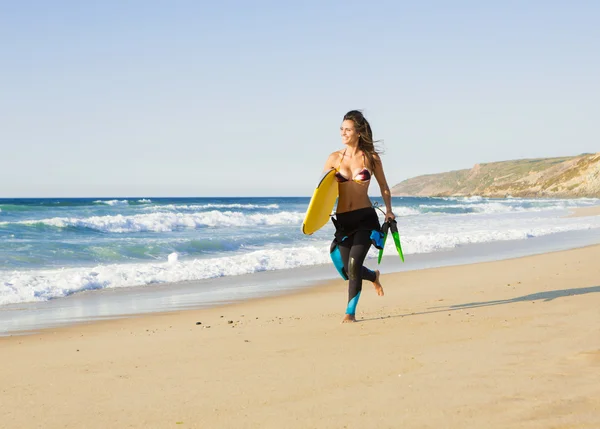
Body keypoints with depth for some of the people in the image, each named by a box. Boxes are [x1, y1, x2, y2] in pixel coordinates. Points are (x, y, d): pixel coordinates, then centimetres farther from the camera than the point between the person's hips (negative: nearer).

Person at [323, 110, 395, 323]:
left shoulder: (371, 157, 1)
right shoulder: (334, 158, 3)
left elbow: (383, 187, 11)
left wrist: (388, 210, 0)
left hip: (365, 218, -3)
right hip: (343, 220, 3)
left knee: (353, 265, -18)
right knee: (349, 271, 8)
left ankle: (350, 312, -3)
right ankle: (373, 276, 44)